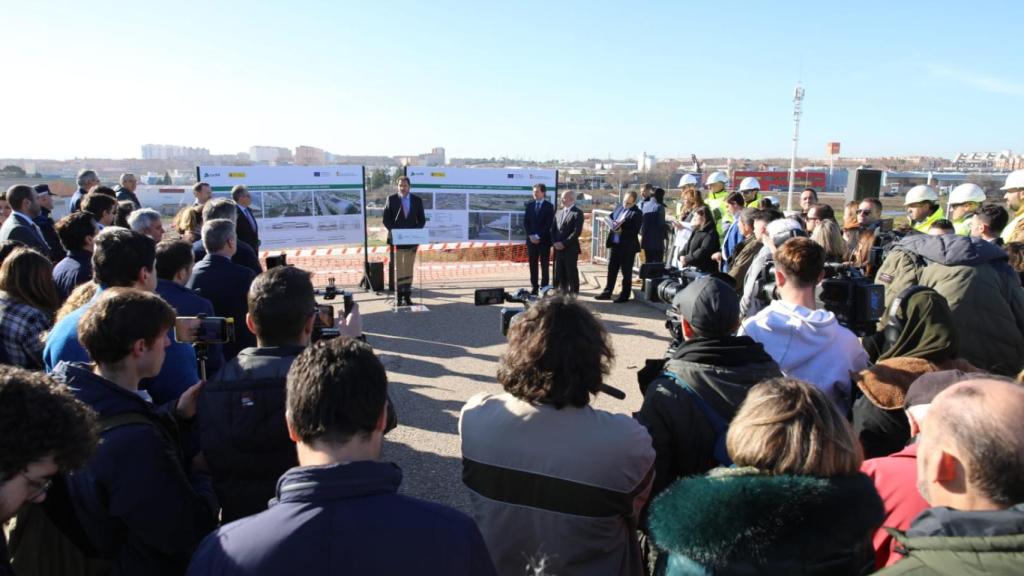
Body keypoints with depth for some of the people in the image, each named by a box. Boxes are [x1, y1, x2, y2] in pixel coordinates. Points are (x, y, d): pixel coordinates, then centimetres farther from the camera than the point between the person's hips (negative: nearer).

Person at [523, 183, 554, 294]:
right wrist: (531, 235, -6)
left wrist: (538, 236, -13)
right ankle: (534, 287, 8)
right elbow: (525, 222, 7)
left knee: (544, 264, 1)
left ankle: (544, 287, 5)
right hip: (531, 239, 3)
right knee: (533, 264, 4)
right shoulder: (529, 205, 11)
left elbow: (549, 224, -8)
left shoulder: (549, 206, -1)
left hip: (544, 240, -3)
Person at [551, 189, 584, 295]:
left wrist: (564, 243, -16)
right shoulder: (559, 212, 17)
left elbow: (577, 231, -14)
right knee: (560, 274, 9)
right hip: (558, 249, 7)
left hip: (570, 249, -6)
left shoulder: (577, 213, -5)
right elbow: (553, 229, 15)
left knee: (572, 274, -1)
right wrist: (554, 242, -2)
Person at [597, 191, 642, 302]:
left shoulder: (637, 213, -12)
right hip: (614, 244, 7)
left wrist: (622, 231, -27)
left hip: (627, 247, -7)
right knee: (611, 269, 13)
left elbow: (635, 231, -18)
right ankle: (607, 292, 22)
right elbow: (610, 217, 15)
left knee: (626, 272, 5)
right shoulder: (619, 208, 10)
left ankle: (625, 295, 15)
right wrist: (612, 223, -7)